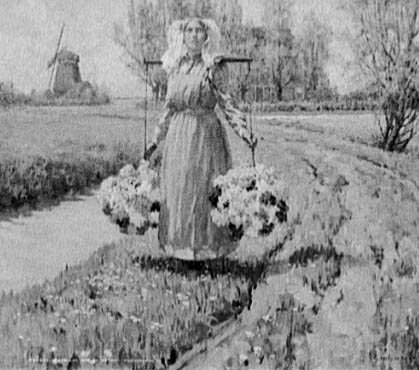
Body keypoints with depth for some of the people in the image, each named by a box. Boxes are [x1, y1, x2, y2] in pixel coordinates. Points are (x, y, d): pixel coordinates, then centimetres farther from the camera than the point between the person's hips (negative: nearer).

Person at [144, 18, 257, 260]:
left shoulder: (215, 68, -3)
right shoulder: (175, 68, 11)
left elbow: (225, 104, -5)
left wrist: (244, 132, -17)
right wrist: (155, 141, 17)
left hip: (206, 133, -5)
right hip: (177, 136, 5)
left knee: (204, 191, -3)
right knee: (175, 192, 6)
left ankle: (207, 247, 7)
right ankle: (181, 246, 17)